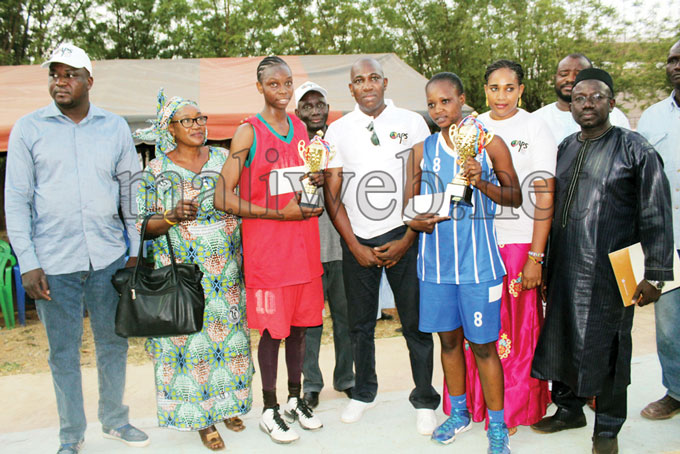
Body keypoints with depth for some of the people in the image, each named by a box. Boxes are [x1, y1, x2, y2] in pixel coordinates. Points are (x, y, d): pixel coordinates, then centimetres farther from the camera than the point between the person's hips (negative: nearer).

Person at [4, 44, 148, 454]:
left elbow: (131, 189, 9)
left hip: (108, 256, 2)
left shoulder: (115, 127, 6)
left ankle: (115, 420, 33)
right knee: (64, 352, 9)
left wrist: (137, 249, 6)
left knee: (114, 343, 13)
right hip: (54, 262, -1)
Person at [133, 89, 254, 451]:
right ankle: (202, 416, 20)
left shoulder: (224, 159, 5)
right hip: (181, 272, -2)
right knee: (190, 339, 3)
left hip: (226, 269, 3)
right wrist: (171, 218, -20)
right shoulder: (156, 170, -1)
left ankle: (227, 402, 29)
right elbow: (142, 225, -2)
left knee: (228, 334, 9)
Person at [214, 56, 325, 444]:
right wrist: (281, 212, -17)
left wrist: (318, 180, 0)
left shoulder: (300, 128, 11)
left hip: (304, 239, 6)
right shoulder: (248, 132, -7)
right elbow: (223, 199, -13)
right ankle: (270, 409, 22)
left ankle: (296, 399, 32)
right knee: (272, 328, 3)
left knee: (299, 324, 14)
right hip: (266, 242, -5)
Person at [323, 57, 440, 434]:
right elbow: (331, 193, 4)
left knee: (416, 322, 3)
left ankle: (425, 399, 21)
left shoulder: (412, 122, 2)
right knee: (360, 323, 11)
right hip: (357, 241, 2)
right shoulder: (338, 130, 5)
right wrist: (355, 246, -3)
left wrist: (407, 240, -6)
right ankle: (363, 392, 31)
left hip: (403, 237, -1)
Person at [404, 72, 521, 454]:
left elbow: (515, 196, 2)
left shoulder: (490, 143, 0)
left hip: (478, 261, -3)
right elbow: (408, 204, 10)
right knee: (449, 338, 15)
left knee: (483, 344, 3)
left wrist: (481, 183, -16)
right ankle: (459, 413, 34)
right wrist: (416, 220, -13)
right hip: (436, 262, 3)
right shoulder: (422, 150, 8)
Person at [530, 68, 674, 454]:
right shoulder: (564, 148, 12)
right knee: (561, 338, 13)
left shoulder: (636, 149, -3)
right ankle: (569, 409, 35)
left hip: (610, 271, -5)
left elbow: (656, 216, -6)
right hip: (564, 268, 5)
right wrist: (541, 261, 13)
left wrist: (654, 275, -10)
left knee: (607, 346, 5)